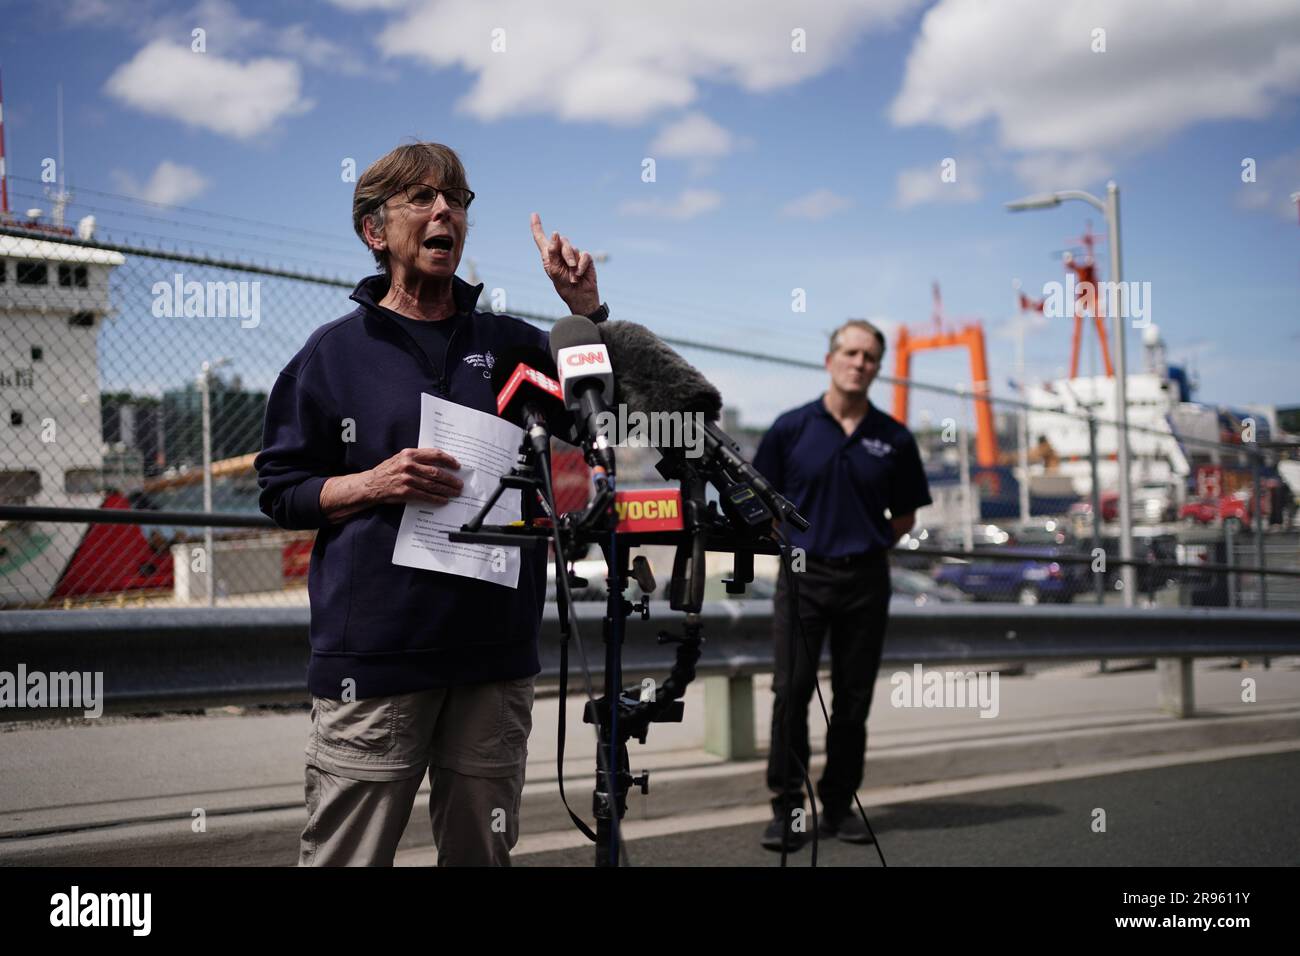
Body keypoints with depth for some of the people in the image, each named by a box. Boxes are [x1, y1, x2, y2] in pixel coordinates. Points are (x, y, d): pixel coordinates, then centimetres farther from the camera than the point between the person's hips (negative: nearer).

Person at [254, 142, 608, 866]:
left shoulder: (512, 344, 14)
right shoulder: (335, 352, 6)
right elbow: (281, 492, 6)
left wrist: (585, 307, 1)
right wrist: (374, 484, -12)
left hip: (496, 656, 3)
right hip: (374, 658, -3)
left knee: (483, 852, 11)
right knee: (348, 857, -2)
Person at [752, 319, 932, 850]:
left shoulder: (894, 438, 4)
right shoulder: (791, 428, 0)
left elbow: (905, 516, 14)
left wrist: (867, 544, 5)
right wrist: (796, 541, 2)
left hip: (866, 581, 2)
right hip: (802, 576, -2)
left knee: (853, 700, 7)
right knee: (791, 693, -6)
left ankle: (839, 804, 18)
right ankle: (788, 807, 2)